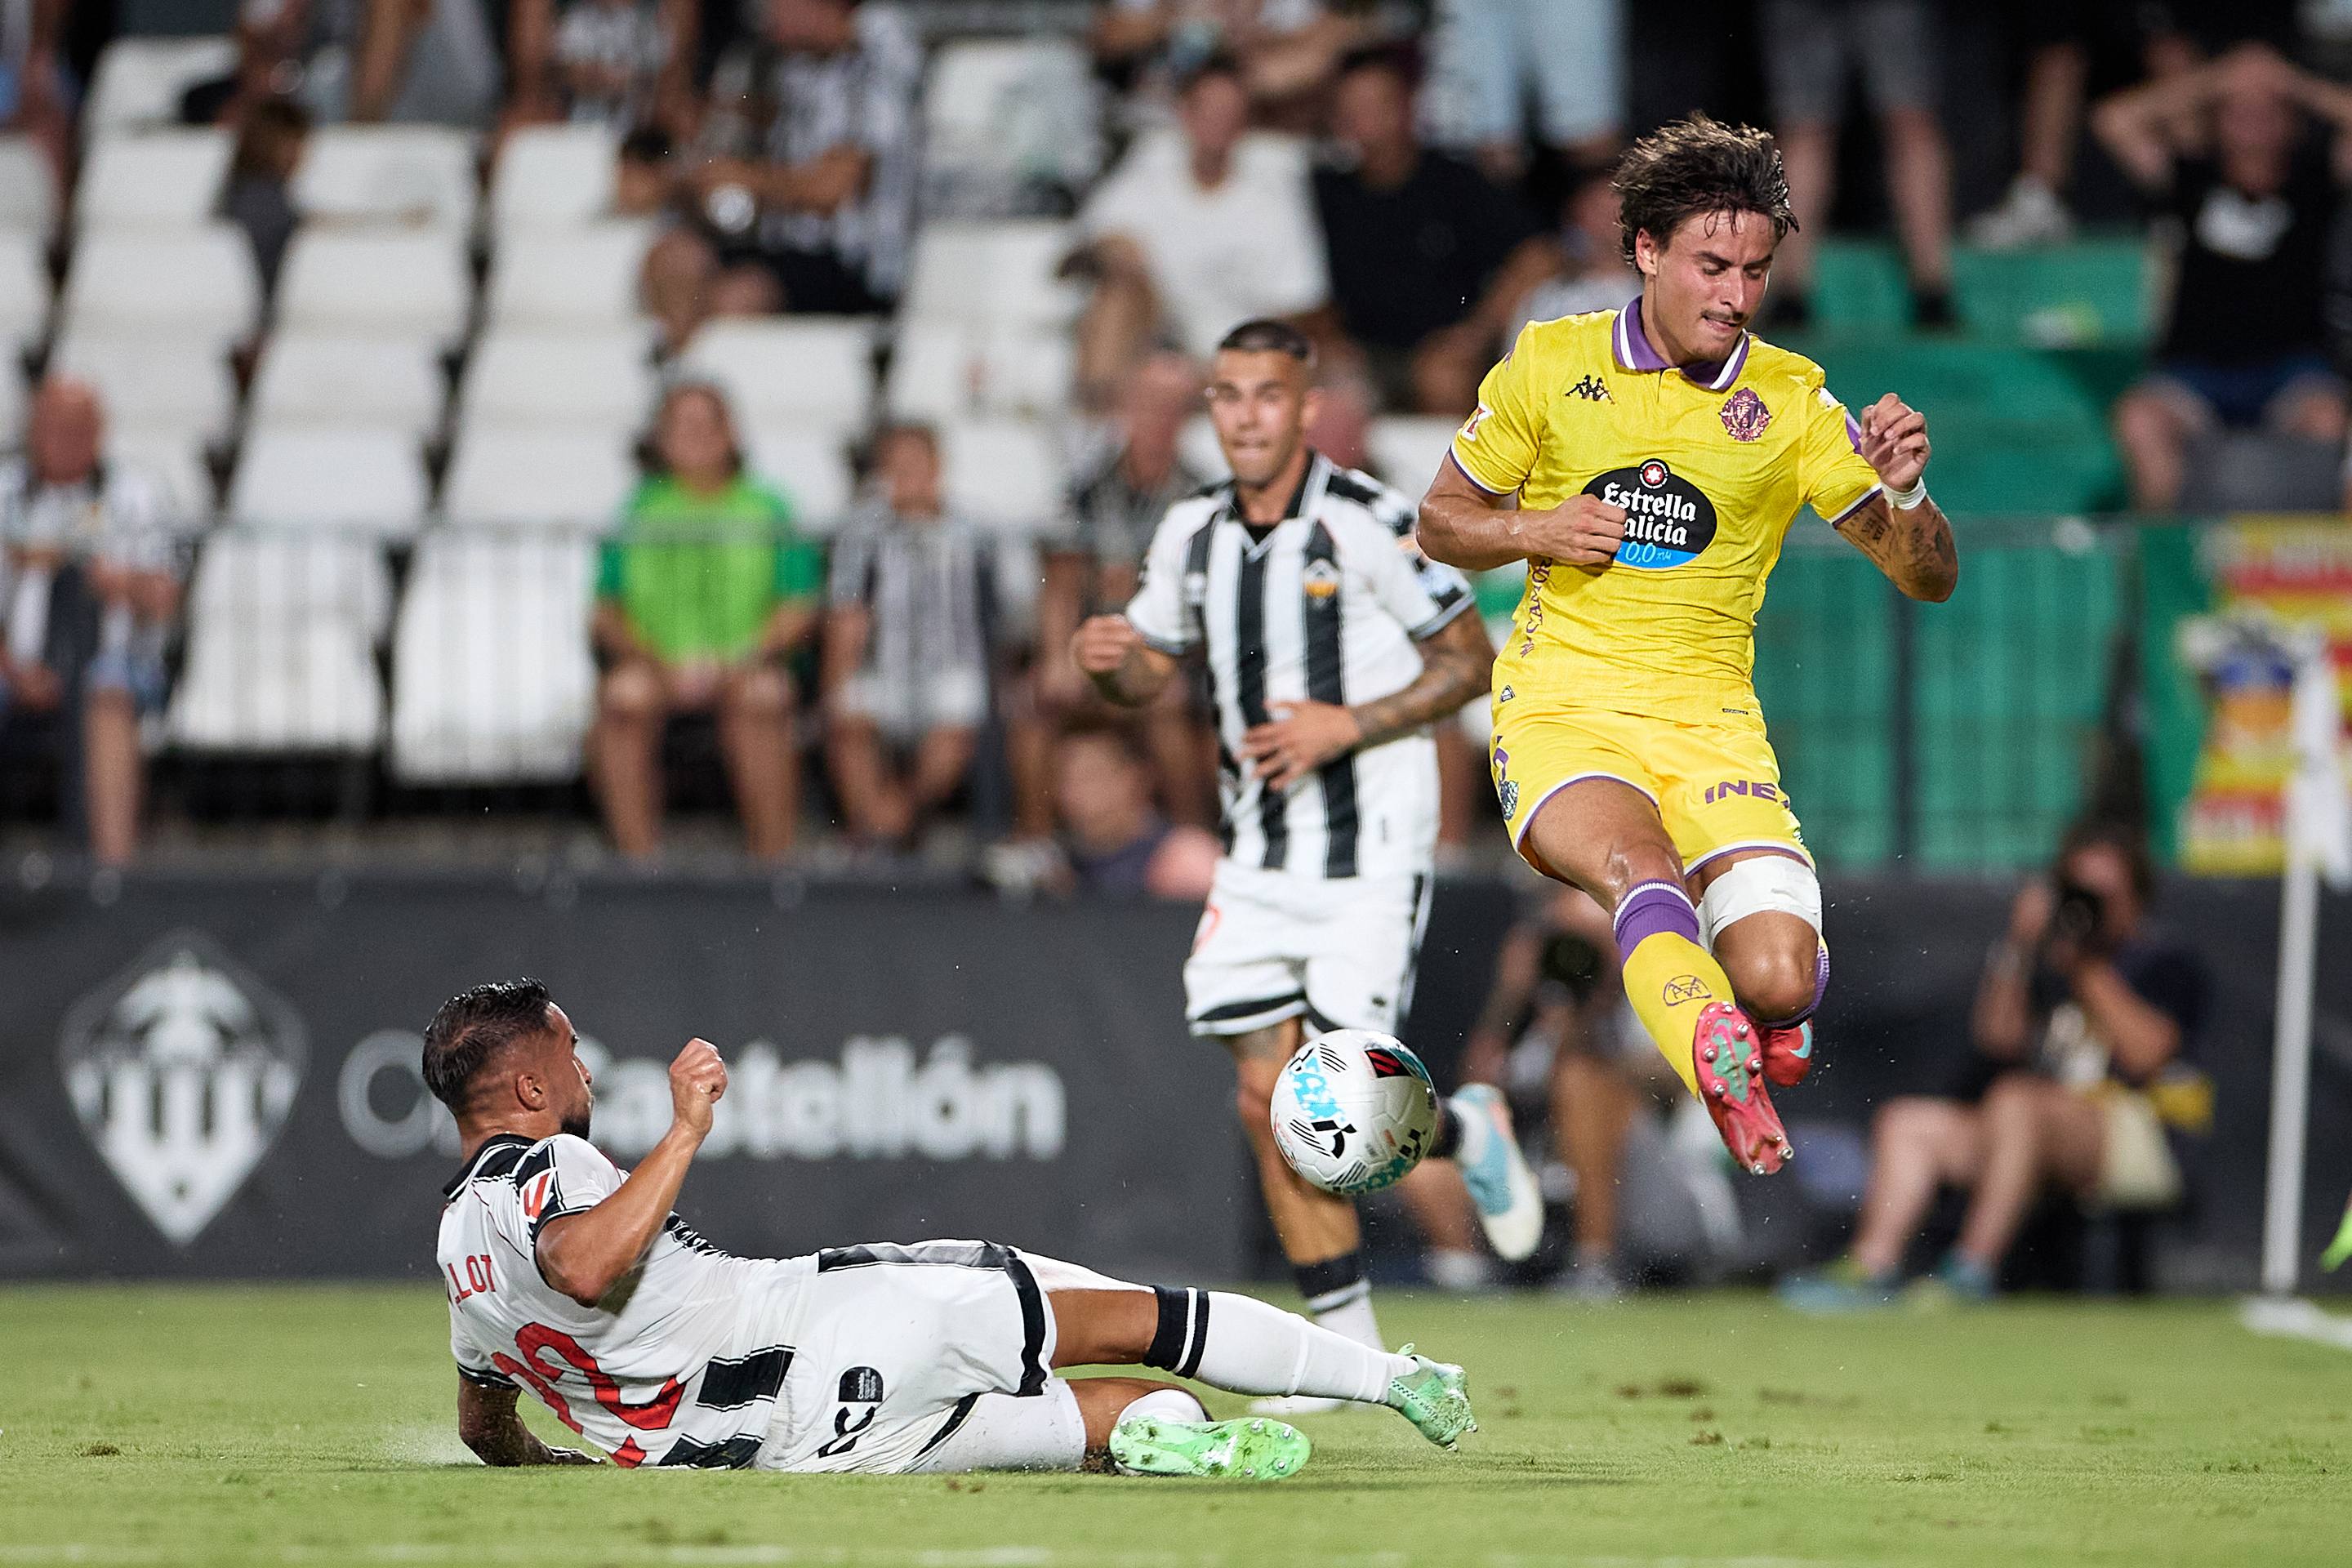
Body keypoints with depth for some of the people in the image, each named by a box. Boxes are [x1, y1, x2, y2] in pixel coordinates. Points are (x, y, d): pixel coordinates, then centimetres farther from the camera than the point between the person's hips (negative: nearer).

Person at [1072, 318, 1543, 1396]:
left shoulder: (1369, 524, -12)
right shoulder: (1192, 535, 6)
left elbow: (1469, 659, -7)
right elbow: (1149, 673, 17)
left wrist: (1347, 725, -17)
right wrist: (1108, 660, -6)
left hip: (1372, 851, -6)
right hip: (1259, 854, 6)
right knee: (1267, 1101, 0)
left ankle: (1467, 1134, 21)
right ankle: (1349, 1344, 10)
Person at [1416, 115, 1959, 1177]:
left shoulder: (1791, 401, 3)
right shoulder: (1552, 364, 3)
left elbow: (1928, 577, 3)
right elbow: (1443, 522, 13)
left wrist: (1903, 493, -19)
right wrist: (1536, 533, -8)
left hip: (1708, 718, 1)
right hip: (1562, 703, -1)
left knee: (1780, 981, -16)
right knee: (1644, 871, -36)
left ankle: (1767, 1020, 19)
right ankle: (1727, 1078, -34)